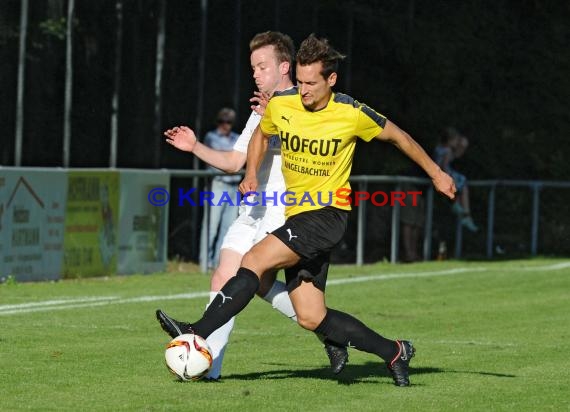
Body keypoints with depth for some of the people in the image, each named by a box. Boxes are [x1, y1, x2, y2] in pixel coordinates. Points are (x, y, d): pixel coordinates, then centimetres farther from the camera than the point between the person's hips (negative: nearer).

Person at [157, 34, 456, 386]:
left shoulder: (353, 114, -10)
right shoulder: (280, 105, 0)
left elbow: (397, 136, 7)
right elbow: (261, 134, 23)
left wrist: (435, 173, 16)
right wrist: (252, 174, 5)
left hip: (328, 215, -6)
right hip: (296, 216, 6)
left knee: (255, 260, -24)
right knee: (311, 318, 2)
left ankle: (198, 333, -23)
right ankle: (393, 352, 17)